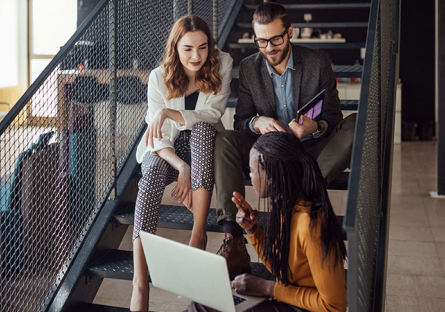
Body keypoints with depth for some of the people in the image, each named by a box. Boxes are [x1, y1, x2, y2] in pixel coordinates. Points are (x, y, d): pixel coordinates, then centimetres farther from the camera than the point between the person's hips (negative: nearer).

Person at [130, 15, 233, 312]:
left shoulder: (221, 65, -8)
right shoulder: (160, 77, -9)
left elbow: (212, 115, -16)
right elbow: (157, 136, -14)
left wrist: (168, 113, -30)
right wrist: (182, 167, -31)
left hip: (203, 144, 1)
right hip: (166, 149, 0)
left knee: (202, 128, -34)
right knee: (153, 172, -34)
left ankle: (199, 234, -33)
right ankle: (140, 282, -45)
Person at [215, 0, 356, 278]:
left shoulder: (318, 62, -5)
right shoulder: (249, 68, 1)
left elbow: (334, 118, -6)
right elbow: (240, 121, 0)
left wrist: (316, 127, -30)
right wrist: (257, 123, -25)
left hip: (311, 150, -1)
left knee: (355, 125, -27)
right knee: (225, 139, -26)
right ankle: (233, 241, -36)